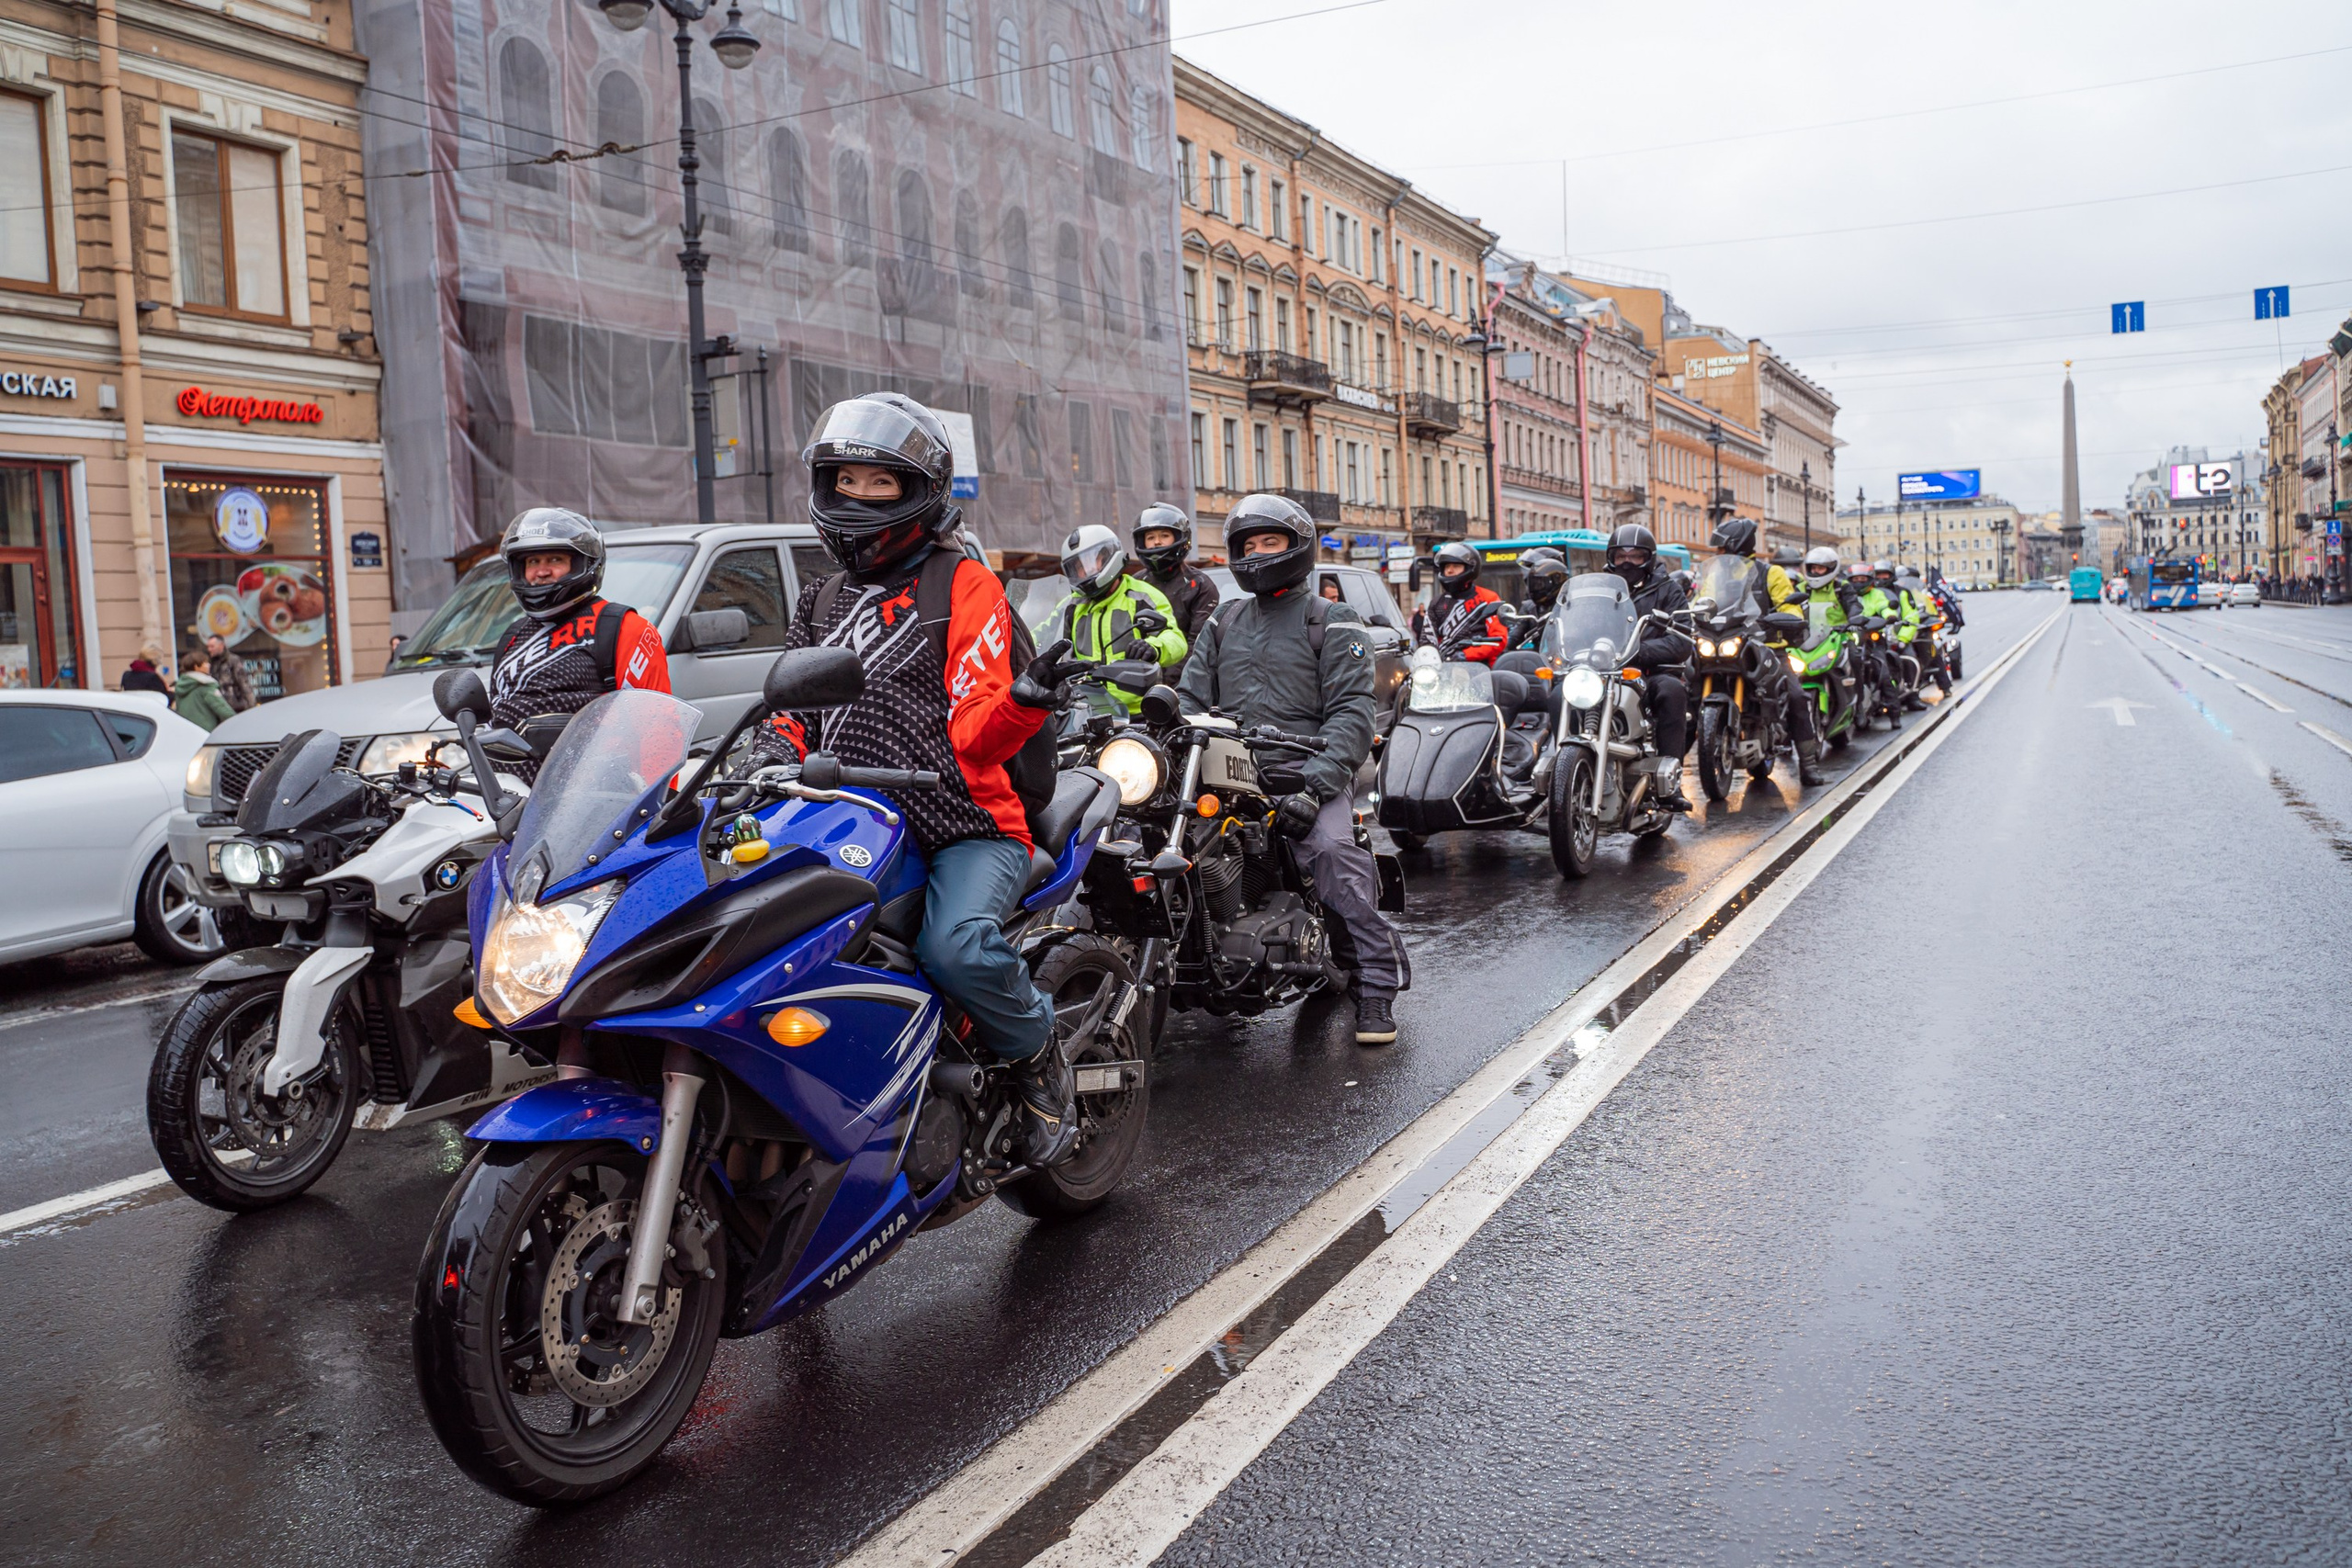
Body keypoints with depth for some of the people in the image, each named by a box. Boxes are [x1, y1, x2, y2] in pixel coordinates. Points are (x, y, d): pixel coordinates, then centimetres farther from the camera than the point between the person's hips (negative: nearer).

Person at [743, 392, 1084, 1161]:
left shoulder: (962, 582, 3)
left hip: (966, 830, -5)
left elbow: (973, 734, -7)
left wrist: (1024, 699, -29)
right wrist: (772, 760, -4)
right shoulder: (821, 599, 21)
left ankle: (1039, 1051, -4)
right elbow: (791, 709, 19)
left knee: (956, 946, -34)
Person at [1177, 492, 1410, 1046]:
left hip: (1310, 772, -5)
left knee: (1331, 849, -32)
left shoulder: (1332, 623, 8)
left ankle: (1377, 984, -24)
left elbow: (1352, 714, -4)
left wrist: (1314, 783, -21)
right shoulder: (1223, 623, 24)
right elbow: (1192, 699, 20)